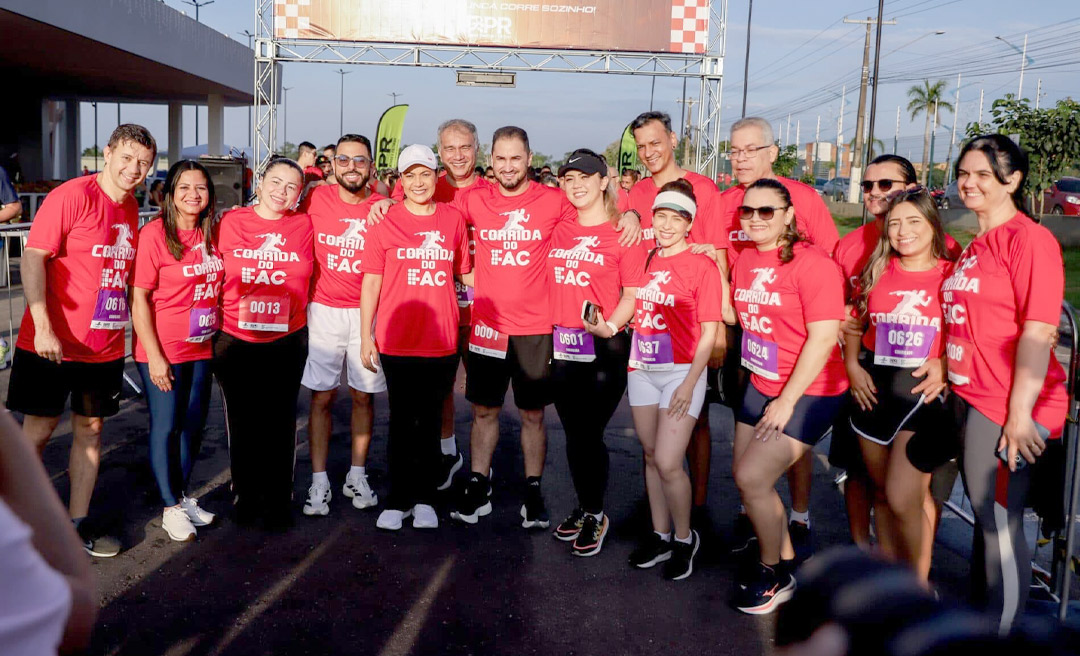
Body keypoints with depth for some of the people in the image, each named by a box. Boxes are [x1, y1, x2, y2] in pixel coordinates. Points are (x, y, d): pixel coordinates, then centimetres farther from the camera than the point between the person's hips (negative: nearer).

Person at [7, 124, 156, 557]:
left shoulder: (131, 210, 9)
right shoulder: (72, 196, -12)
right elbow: (33, 256, -16)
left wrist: (124, 325, 13)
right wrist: (42, 326, -23)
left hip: (105, 347, 6)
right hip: (51, 343, -6)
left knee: (90, 429, 11)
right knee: (39, 429, 4)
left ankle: (77, 525, 22)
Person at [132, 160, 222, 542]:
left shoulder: (211, 233, 4)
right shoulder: (154, 234, -13)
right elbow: (139, 298, -13)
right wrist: (154, 356, -15)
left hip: (202, 348, 6)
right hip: (163, 349, -6)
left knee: (194, 424, 14)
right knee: (166, 427, 4)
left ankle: (182, 495, 32)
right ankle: (171, 508, 19)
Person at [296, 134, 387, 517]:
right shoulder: (316, 200, -1)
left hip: (368, 312, 0)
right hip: (323, 310, 0)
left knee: (364, 395, 8)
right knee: (322, 397, 2)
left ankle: (357, 476, 22)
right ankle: (319, 482, 12)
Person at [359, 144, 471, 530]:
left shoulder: (453, 219, 5)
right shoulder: (385, 221, 0)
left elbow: (466, 274, 13)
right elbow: (371, 282, 1)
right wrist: (366, 336, -2)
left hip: (443, 340, 2)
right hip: (397, 340, -1)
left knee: (431, 420, 10)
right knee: (401, 421, 6)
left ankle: (424, 498, 22)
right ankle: (398, 500, 17)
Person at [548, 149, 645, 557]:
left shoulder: (623, 233, -5)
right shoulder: (559, 231, 10)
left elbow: (634, 293, -8)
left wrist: (610, 326, -23)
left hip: (605, 348, -5)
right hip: (562, 345, 5)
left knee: (589, 433, -1)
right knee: (573, 433, 12)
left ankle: (595, 515, 18)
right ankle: (583, 507, 29)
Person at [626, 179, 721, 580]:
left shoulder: (702, 265, -9)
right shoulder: (645, 260, 6)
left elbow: (709, 332, -9)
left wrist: (689, 383, -14)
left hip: (682, 372, -5)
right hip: (642, 370, 5)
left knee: (668, 464, -8)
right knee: (651, 456, 13)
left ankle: (685, 539, 15)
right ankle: (660, 536, 28)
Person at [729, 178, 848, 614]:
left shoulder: (812, 263, -17)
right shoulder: (744, 260, 5)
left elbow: (823, 337, -20)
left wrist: (787, 401, -19)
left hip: (809, 393, -7)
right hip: (761, 385, 7)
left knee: (752, 478, -11)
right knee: (745, 476, 8)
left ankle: (774, 574, 13)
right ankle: (786, 559, 31)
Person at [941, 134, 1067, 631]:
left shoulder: (1029, 239, -12)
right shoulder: (973, 246, 14)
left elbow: (1038, 332, -18)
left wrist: (1020, 412, -20)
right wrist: (951, 380, 13)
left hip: (1009, 406, -8)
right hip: (969, 398, 9)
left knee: (998, 520, 0)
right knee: (984, 513, 18)